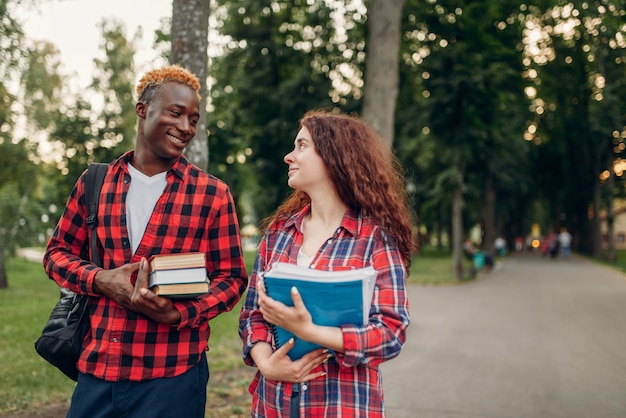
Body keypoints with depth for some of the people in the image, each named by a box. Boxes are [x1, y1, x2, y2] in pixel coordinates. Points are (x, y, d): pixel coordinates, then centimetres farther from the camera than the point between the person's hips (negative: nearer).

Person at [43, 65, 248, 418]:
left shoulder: (212, 194, -3)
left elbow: (231, 277, -1)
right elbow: (58, 252, 12)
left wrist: (178, 313, -18)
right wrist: (98, 279, -9)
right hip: (95, 367, 3)